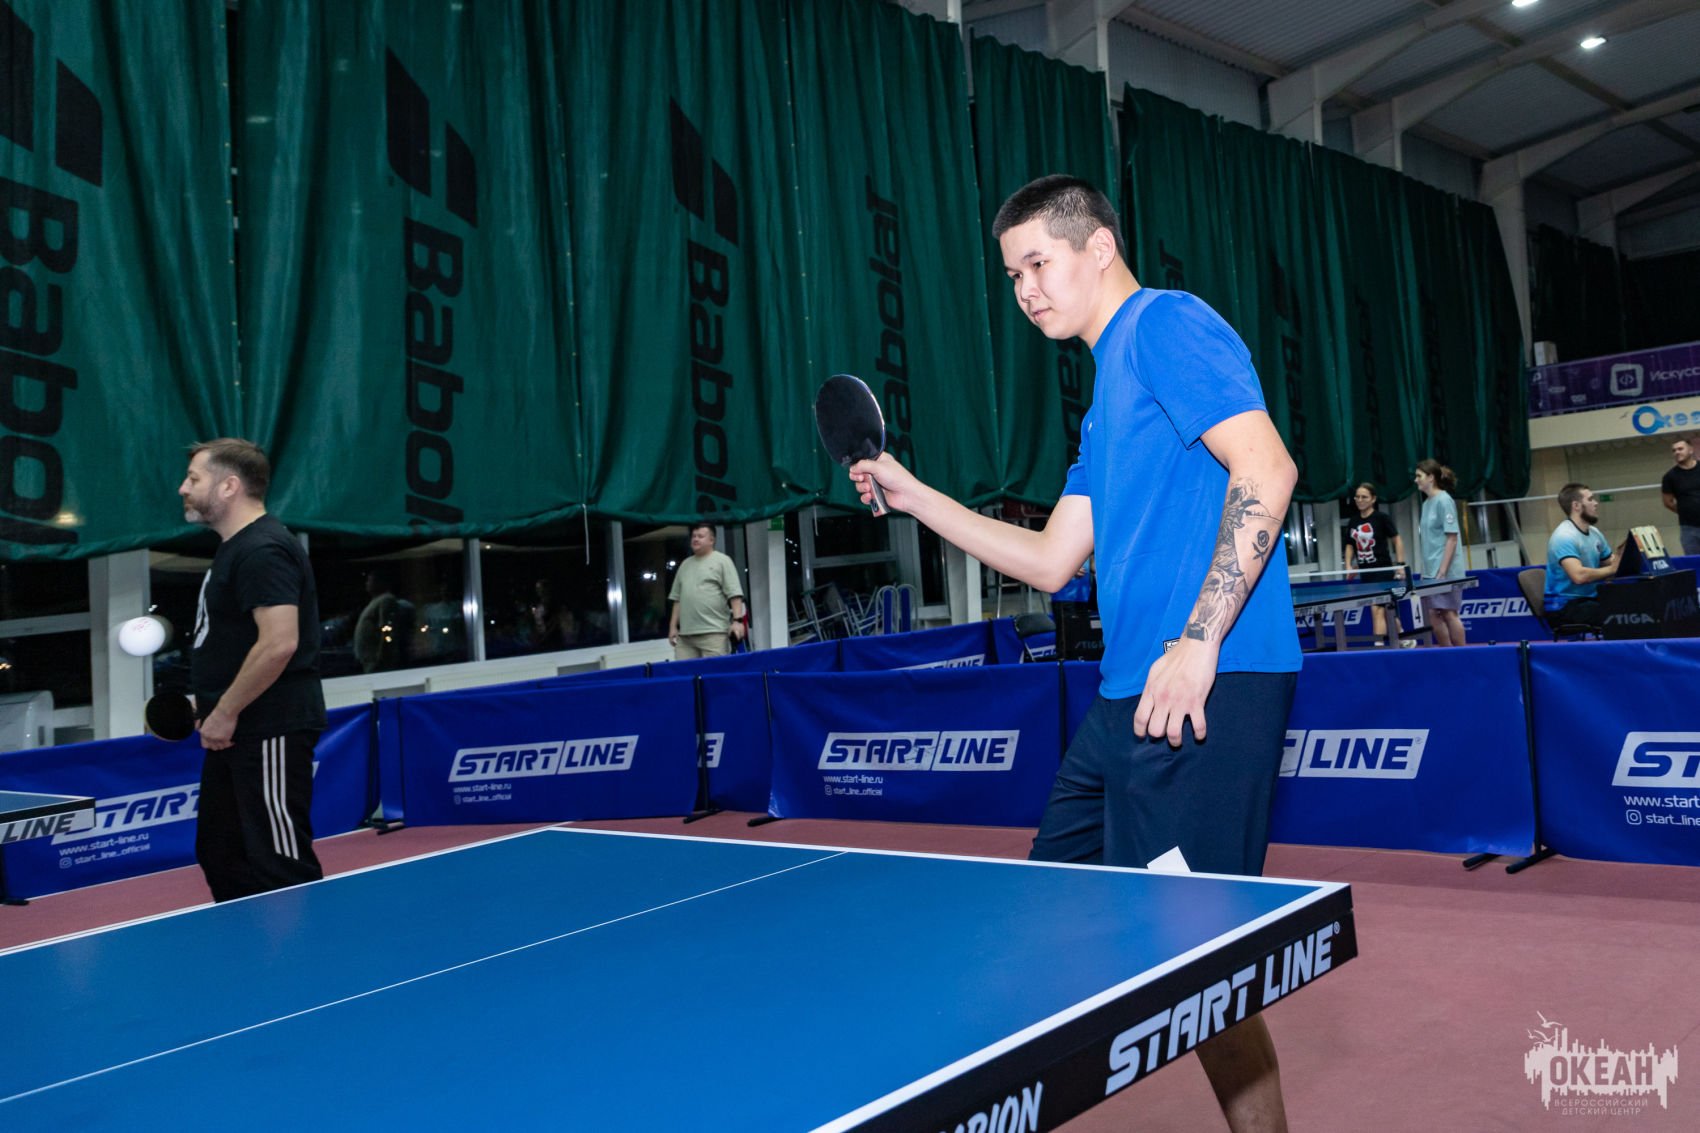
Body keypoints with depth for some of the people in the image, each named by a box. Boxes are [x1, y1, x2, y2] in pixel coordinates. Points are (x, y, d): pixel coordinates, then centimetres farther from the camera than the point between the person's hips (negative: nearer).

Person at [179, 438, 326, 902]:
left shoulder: (263, 550, -17)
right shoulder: (233, 549, 17)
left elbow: (280, 642, -27)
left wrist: (226, 712, -20)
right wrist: (210, 702, 16)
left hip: (270, 732, -11)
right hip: (234, 733, 11)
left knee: (283, 864, -6)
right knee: (219, 854, 16)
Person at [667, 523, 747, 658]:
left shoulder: (722, 561, 2)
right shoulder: (685, 565, 20)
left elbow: (734, 594, -6)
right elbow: (677, 598, 21)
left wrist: (737, 620, -15)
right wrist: (673, 626, 16)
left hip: (714, 632, -6)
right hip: (685, 634, 6)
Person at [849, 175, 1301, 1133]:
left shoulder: (1167, 325, -4)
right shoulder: (1107, 402, 24)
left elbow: (1267, 471, -17)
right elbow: (1053, 562, 24)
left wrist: (1198, 642, -22)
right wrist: (915, 496, 21)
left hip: (1208, 690, -10)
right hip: (1129, 697, 10)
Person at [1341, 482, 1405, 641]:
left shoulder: (1382, 518, -6)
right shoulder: (1353, 523, 10)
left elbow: (1397, 540, -4)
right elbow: (1350, 546, 19)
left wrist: (1400, 564, -10)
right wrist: (1348, 566, 4)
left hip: (1383, 571, -6)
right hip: (1366, 573, 6)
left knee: (1377, 609, -15)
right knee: (1385, 610, 13)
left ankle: (1378, 644, -17)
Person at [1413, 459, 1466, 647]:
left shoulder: (1444, 500, -10)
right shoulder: (1427, 503, 14)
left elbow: (1452, 538, -14)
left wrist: (1443, 570, -18)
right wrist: (1427, 568, 13)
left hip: (1445, 570, -8)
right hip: (1431, 571, 8)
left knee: (1448, 613, -7)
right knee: (1434, 615, 6)